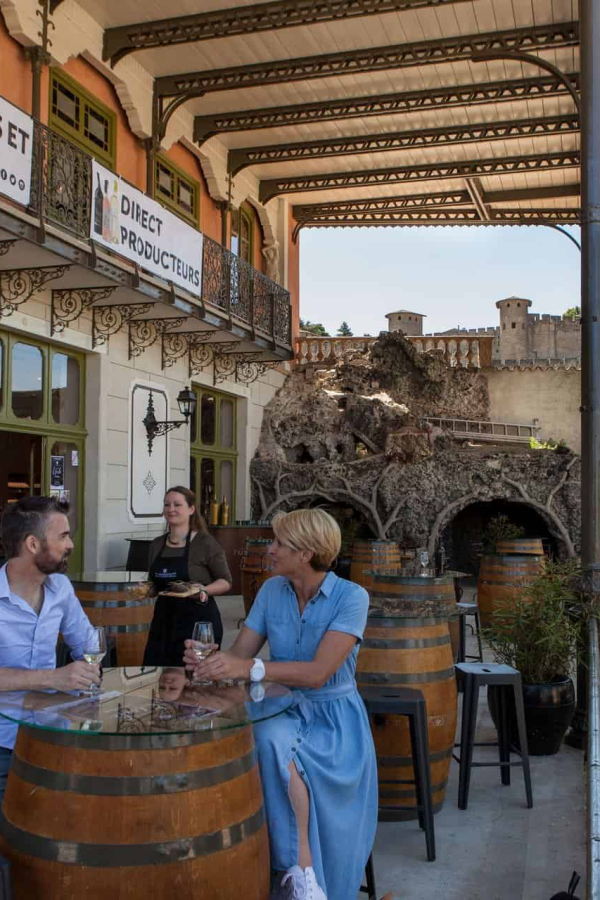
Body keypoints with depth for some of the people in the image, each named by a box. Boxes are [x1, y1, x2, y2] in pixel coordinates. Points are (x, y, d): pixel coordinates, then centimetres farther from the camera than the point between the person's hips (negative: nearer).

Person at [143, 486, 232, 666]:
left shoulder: (205, 542, -8)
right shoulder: (156, 545, 8)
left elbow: (226, 581, -3)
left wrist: (204, 590, -21)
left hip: (199, 619, -5)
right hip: (163, 619, 5)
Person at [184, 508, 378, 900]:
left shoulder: (351, 597, -16)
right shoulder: (272, 591, 1)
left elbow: (317, 673, -26)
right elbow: (238, 656, 0)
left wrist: (251, 668, -37)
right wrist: (209, 659, -23)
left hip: (334, 719, -4)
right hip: (283, 711, 4)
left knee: (278, 747, -34)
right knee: (270, 740, -32)